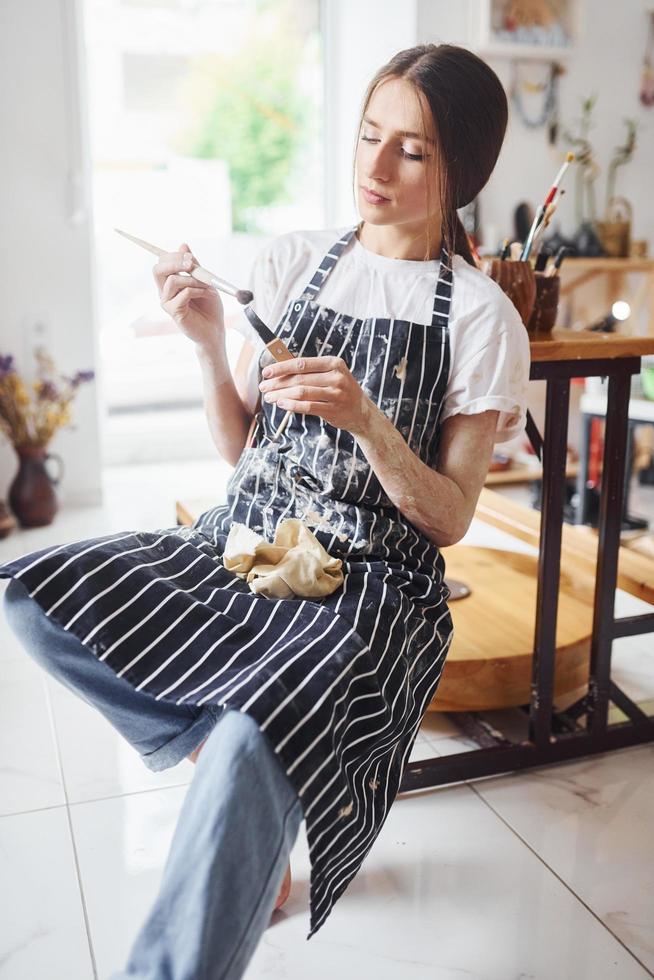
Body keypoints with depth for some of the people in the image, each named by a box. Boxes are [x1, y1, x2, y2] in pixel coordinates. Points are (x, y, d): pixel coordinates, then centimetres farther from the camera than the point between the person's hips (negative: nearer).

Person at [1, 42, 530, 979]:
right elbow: (238, 448, 10)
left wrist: (366, 420, -21)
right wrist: (209, 343, -7)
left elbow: (450, 518, -5)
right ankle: (235, 753, -3)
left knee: (251, 757, -34)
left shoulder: (481, 316, -4)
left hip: (375, 583, -5)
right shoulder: (291, 260, 7)